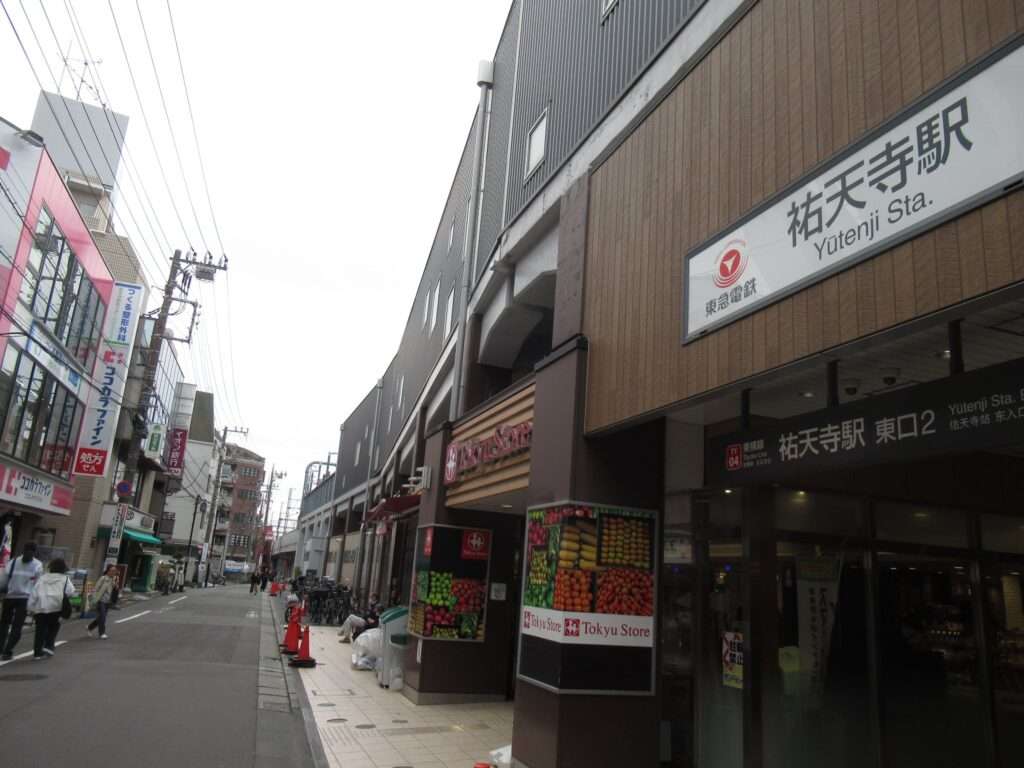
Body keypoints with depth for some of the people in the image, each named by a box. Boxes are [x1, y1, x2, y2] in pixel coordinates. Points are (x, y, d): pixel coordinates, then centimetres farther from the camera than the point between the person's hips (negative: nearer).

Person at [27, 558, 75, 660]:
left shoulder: (42, 577, 16)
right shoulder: (65, 578, 7)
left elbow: (34, 593, 11)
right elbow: (71, 592, -4)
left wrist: (31, 607, 13)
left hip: (40, 607, 3)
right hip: (55, 607, -2)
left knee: (40, 629, 8)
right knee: (53, 627, 19)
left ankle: (38, 652, 9)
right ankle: (48, 645, 4)